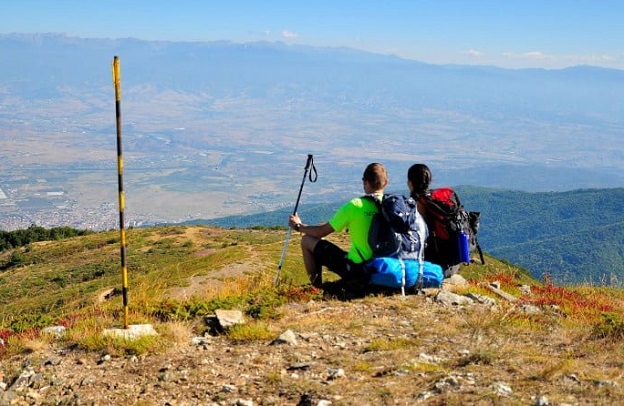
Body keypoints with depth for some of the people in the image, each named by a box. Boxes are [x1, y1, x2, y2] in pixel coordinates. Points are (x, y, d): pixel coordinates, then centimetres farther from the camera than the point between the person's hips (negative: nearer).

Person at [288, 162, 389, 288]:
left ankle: (316, 287, 14)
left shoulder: (354, 206, -15)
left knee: (307, 241, 8)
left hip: (355, 269, -6)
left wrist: (299, 226, 13)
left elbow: (322, 232, -6)